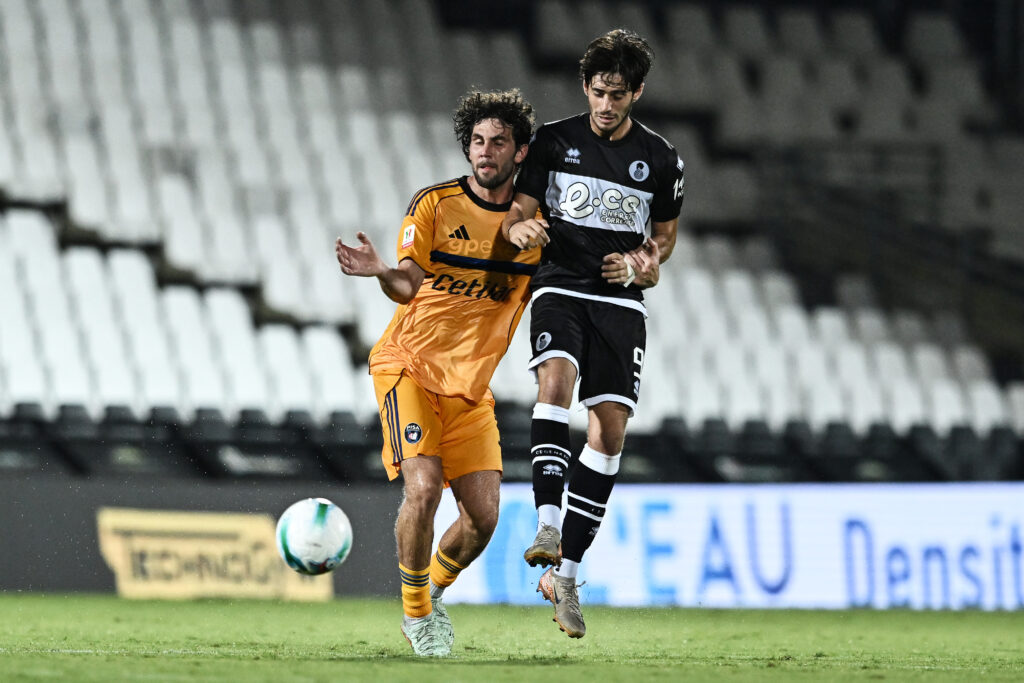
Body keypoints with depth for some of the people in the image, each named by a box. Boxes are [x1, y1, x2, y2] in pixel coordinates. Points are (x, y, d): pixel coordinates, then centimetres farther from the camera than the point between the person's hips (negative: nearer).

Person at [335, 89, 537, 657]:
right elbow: (409, 286, -18)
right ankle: (415, 613, -1)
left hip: (471, 386, 4)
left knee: (483, 515, -5)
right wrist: (383, 273, -42)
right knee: (423, 487, -21)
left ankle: (435, 588, 26)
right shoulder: (434, 205, -9)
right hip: (410, 366, -4)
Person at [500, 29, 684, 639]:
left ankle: (565, 575, 1)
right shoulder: (554, 142, 3)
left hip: (621, 302, 2)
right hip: (560, 289, -1)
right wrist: (522, 230, -22)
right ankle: (548, 525, -39)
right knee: (556, 378, -30)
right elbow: (517, 215, 2)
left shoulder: (661, 160, 5)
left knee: (611, 429, -6)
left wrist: (641, 263, -4)